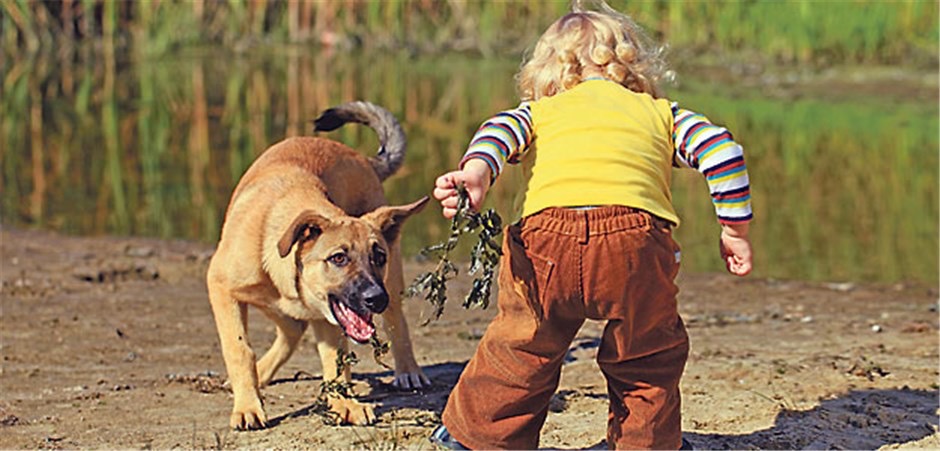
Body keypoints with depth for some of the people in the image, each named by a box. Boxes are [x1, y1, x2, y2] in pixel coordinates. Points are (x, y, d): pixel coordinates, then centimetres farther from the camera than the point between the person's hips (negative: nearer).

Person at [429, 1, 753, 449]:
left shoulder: (539, 111, 30)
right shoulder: (659, 112, 31)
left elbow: (500, 130, 9)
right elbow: (717, 145, 18)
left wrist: (475, 171, -9)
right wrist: (735, 231, 21)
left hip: (547, 233, 1)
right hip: (635, 238, -1)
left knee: (522, 345, 18)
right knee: (650, 354, 20)